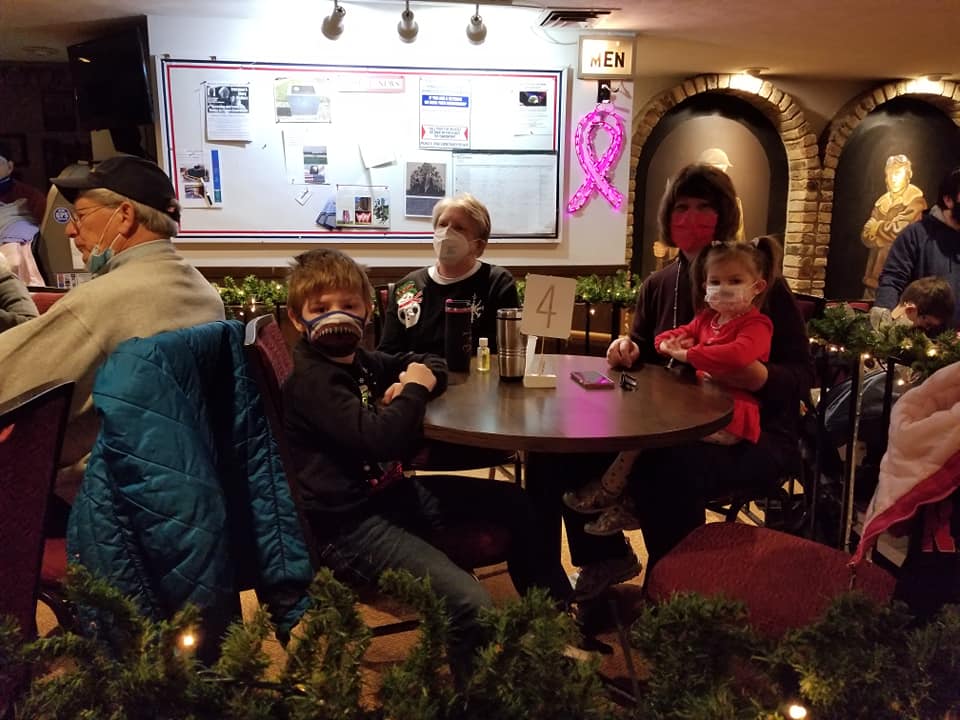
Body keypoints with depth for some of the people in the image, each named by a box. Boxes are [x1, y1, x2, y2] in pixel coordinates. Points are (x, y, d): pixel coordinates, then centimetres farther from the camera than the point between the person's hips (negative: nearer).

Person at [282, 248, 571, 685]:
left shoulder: (360, 361, 11)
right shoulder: (311, 381, -17)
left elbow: (430, 362, 25)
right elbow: (379, 438, -32)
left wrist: (416, 382, 1)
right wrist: (415, 390, -14)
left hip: (392, 492, 10)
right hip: (350, 524, -10)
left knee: (511, 501, 17)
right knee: (469, 606, -30)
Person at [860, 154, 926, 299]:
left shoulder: (915, 200, -5)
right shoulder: (882, 202, 13)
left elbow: (898, 230, -14)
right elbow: (866, 236, 6)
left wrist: (877, 227, 1)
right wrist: (886, 229, -10)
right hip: (875, 273, 6)